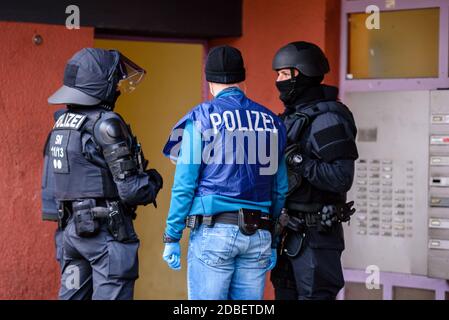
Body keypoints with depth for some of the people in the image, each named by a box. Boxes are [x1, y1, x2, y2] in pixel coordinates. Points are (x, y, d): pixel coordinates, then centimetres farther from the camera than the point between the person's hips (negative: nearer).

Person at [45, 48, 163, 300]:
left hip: (73, 226, 8)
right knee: (110, 294, -3)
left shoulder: (63, 123, 11)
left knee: (73, 295, 12)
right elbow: (129, 188, -16)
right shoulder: (105, 123, -15)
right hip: (108, 230, -8)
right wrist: (153, 180, 2)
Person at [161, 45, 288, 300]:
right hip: (258, 235, 4)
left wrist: (172, 236, -1)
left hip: (214, 231, -4)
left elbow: (184, 183, -6)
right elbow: (281, 189, 13)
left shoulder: (202, 117, -2)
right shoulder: (271, 121, 11)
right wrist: (273, 241, 20)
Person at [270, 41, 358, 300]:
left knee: (314, 295, -5)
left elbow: (342, 178, -22)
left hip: (315, 235, -9)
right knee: (286, 293, 15)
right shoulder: (294, 116, 13)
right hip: (291, 232, 9)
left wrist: (297, 160, -26)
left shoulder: (326, 118, -15)